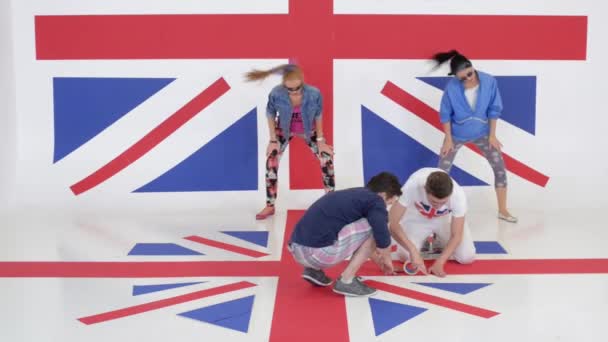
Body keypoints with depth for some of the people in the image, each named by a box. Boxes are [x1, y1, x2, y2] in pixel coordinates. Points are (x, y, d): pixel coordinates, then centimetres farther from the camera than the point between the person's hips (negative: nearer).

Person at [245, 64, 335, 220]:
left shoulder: (314, 94, -33)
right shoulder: (276, 93, -33)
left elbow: (318, 115, -13)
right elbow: (270, 114, -13)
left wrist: (320, 140, -8)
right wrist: (273, 140, -12)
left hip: (308, 130, 0)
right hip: (284, 130, 0)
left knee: (327, 160, -8)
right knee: (271, 162, -10)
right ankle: (270, 206, 4)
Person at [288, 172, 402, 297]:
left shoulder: (352, 194, 26)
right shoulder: (375, 200, 1)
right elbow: (382, 241, -6)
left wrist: (376, 258, 50)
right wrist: (386, 259, 16)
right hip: (318, 252, -9)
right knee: (374, 228, 3)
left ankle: (314, 270, 15)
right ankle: (346, 281, 1)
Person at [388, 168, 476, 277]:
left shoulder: (458, 195, -37)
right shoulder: (412, 186, -41)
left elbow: (456, 235, -24)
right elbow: (392, 222, -38)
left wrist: (439, 263, -35)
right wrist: (413, 251, -47)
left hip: (446, 219, 1)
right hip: (417, 218, 0)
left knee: (467, 257, -14)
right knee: (405, 256, -19)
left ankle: (440, 242, 17)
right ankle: (425, 240, 14)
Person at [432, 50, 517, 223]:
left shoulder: (489, 81, -19)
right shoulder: (451, 87, -24)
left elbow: (494, 109, -8)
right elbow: (445, 114, -11)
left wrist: (492, 135, -6)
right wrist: (448, 138, -8)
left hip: (482, 132, 2)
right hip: (457, 134, -1)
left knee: (500, 168, -2)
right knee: (442, 172, 2)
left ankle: (502, 210, 11)